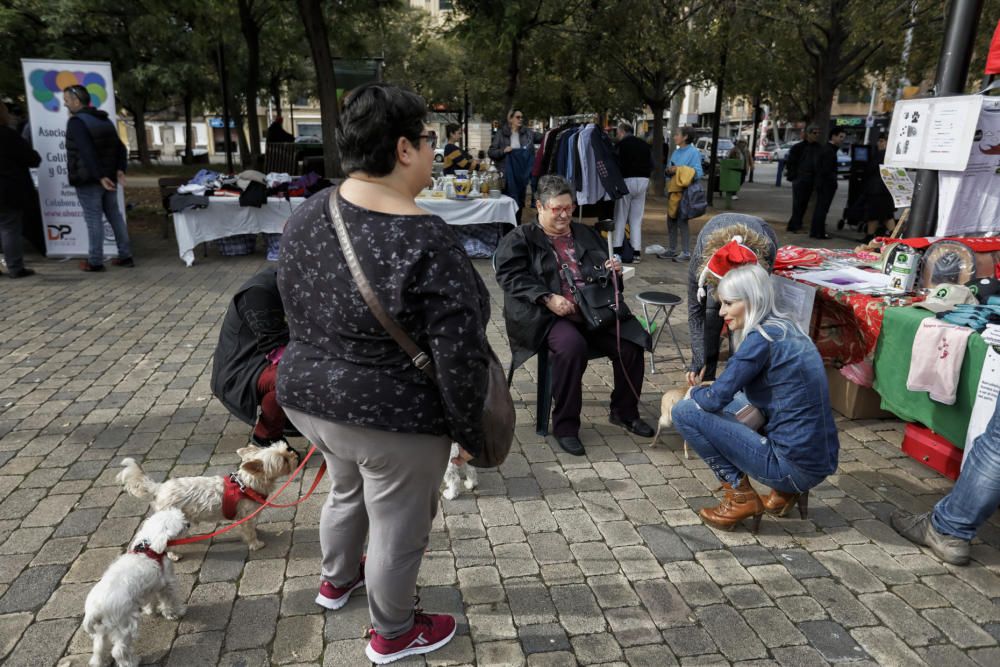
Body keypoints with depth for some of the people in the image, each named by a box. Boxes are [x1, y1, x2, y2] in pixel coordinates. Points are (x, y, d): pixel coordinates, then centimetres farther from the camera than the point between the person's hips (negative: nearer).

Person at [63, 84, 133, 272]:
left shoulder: (77, 122, -12)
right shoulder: (105, 119, 14)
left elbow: (87, 152, -24)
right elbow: (120, 147, 9)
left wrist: (100, 176, -25)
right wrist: (120, 170, -1)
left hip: (88, 180, -8)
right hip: (109, 177, 8)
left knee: (94, 219, -4)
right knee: (115, 215, 11)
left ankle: (95, 261, 0)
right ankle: (125, 256, 13)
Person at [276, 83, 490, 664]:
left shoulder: (308, 216, -2)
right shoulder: (426, 243, -25)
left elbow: (295, 311, 10)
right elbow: (460, 358, -24)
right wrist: (471, 434, -10)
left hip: (308, 396, 8)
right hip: (393, 419, -7)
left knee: (348, 490, 32)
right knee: (398, 530, 15)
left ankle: (337, 580, 55)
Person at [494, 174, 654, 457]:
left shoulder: (587, 234, 25)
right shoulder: (520, 239, 9)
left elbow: (606, 272, 34)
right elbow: (512, 277, -7)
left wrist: (615, 269, 8)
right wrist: (548, 298, -20)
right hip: (549, 314, -5)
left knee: (631, 343, -17)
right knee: (571, 346, -35)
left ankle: (624, 412, 8)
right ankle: (565, 426, -18)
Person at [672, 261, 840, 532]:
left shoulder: (762, 338, -17)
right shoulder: (785, 328, 10)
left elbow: (715, 399, -15)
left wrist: (693, 392, 6)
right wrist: (708, 389, 13)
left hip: (795, 467, -9)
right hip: (820, 462, 9)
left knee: (684, 411, -7)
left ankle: (741, 496, 1)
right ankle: (785, 492, 19)